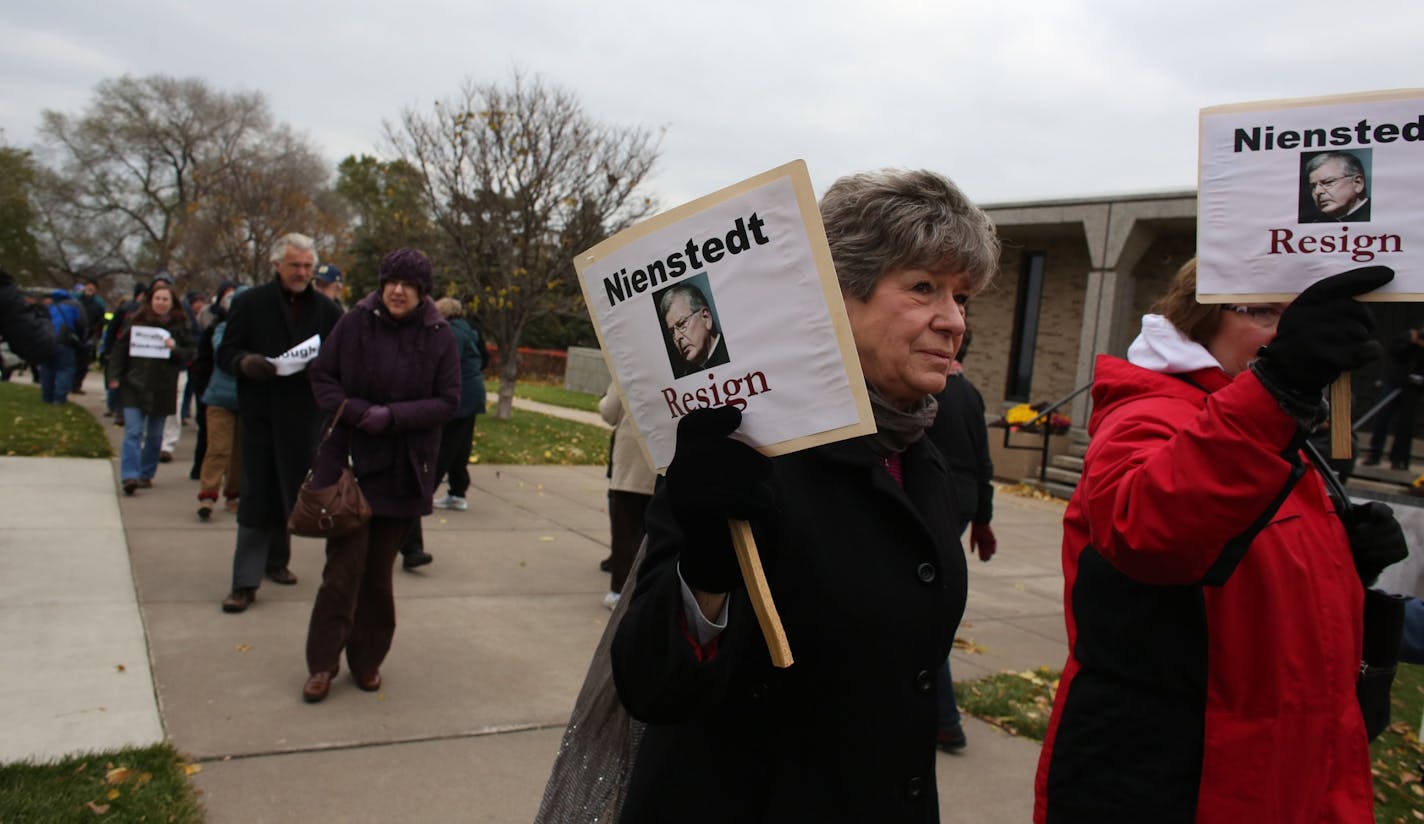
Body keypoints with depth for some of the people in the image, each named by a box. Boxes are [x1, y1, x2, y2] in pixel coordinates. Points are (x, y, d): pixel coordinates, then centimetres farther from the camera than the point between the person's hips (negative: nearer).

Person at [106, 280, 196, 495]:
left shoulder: (179, 326, 5)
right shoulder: (135, 321, 3)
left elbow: (191, 353, 5)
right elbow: (119, 349, 4)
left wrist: (175, 348, -15)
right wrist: (114, 377, -3)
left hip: (162, 389, 2)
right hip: (134, 386, -1)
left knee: (155, 435, 9)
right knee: (133, 431, -10)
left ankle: (146, 473, 21)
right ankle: (130, 475, -14)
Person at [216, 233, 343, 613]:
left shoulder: (326, 310, 7)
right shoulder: (250, 303, 2)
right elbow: (225, 353, 2)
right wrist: (245, 362, -20)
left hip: (304, 417, 2)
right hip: (260, 415, -2)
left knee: (294, 496, 12)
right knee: (257, 498, -1)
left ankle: (276, 560, 31)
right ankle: (246, 580, 2)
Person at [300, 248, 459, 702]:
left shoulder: (438, 336, -4)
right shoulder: (355, 322, -4)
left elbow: (448, 401, -5)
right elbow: (322, 376, 2)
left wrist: (393, 416, -18)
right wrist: (357, 411, -15)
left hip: (404, 469, 0)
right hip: (351, 460, 0)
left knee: (378, 570, 10)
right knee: (344, 566, -2)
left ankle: (366, 660, 24)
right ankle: (322, 663, 11)